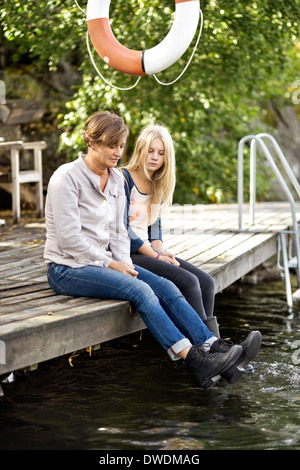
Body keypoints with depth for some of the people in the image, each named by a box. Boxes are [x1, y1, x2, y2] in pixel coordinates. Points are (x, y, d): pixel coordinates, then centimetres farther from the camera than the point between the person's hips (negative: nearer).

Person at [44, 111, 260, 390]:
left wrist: (124, 263, -5)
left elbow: (118, 231, 14)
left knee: (167, 289, -14)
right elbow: (69, 238, -17)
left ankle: (213, 348, -20)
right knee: (140, 290, -28)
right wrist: (111, 264, -14)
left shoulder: (116, 179, 11)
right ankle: (193, 360, -32)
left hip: (103, 261, 8)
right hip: (67, 269, -7)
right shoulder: (67, 177, -12)